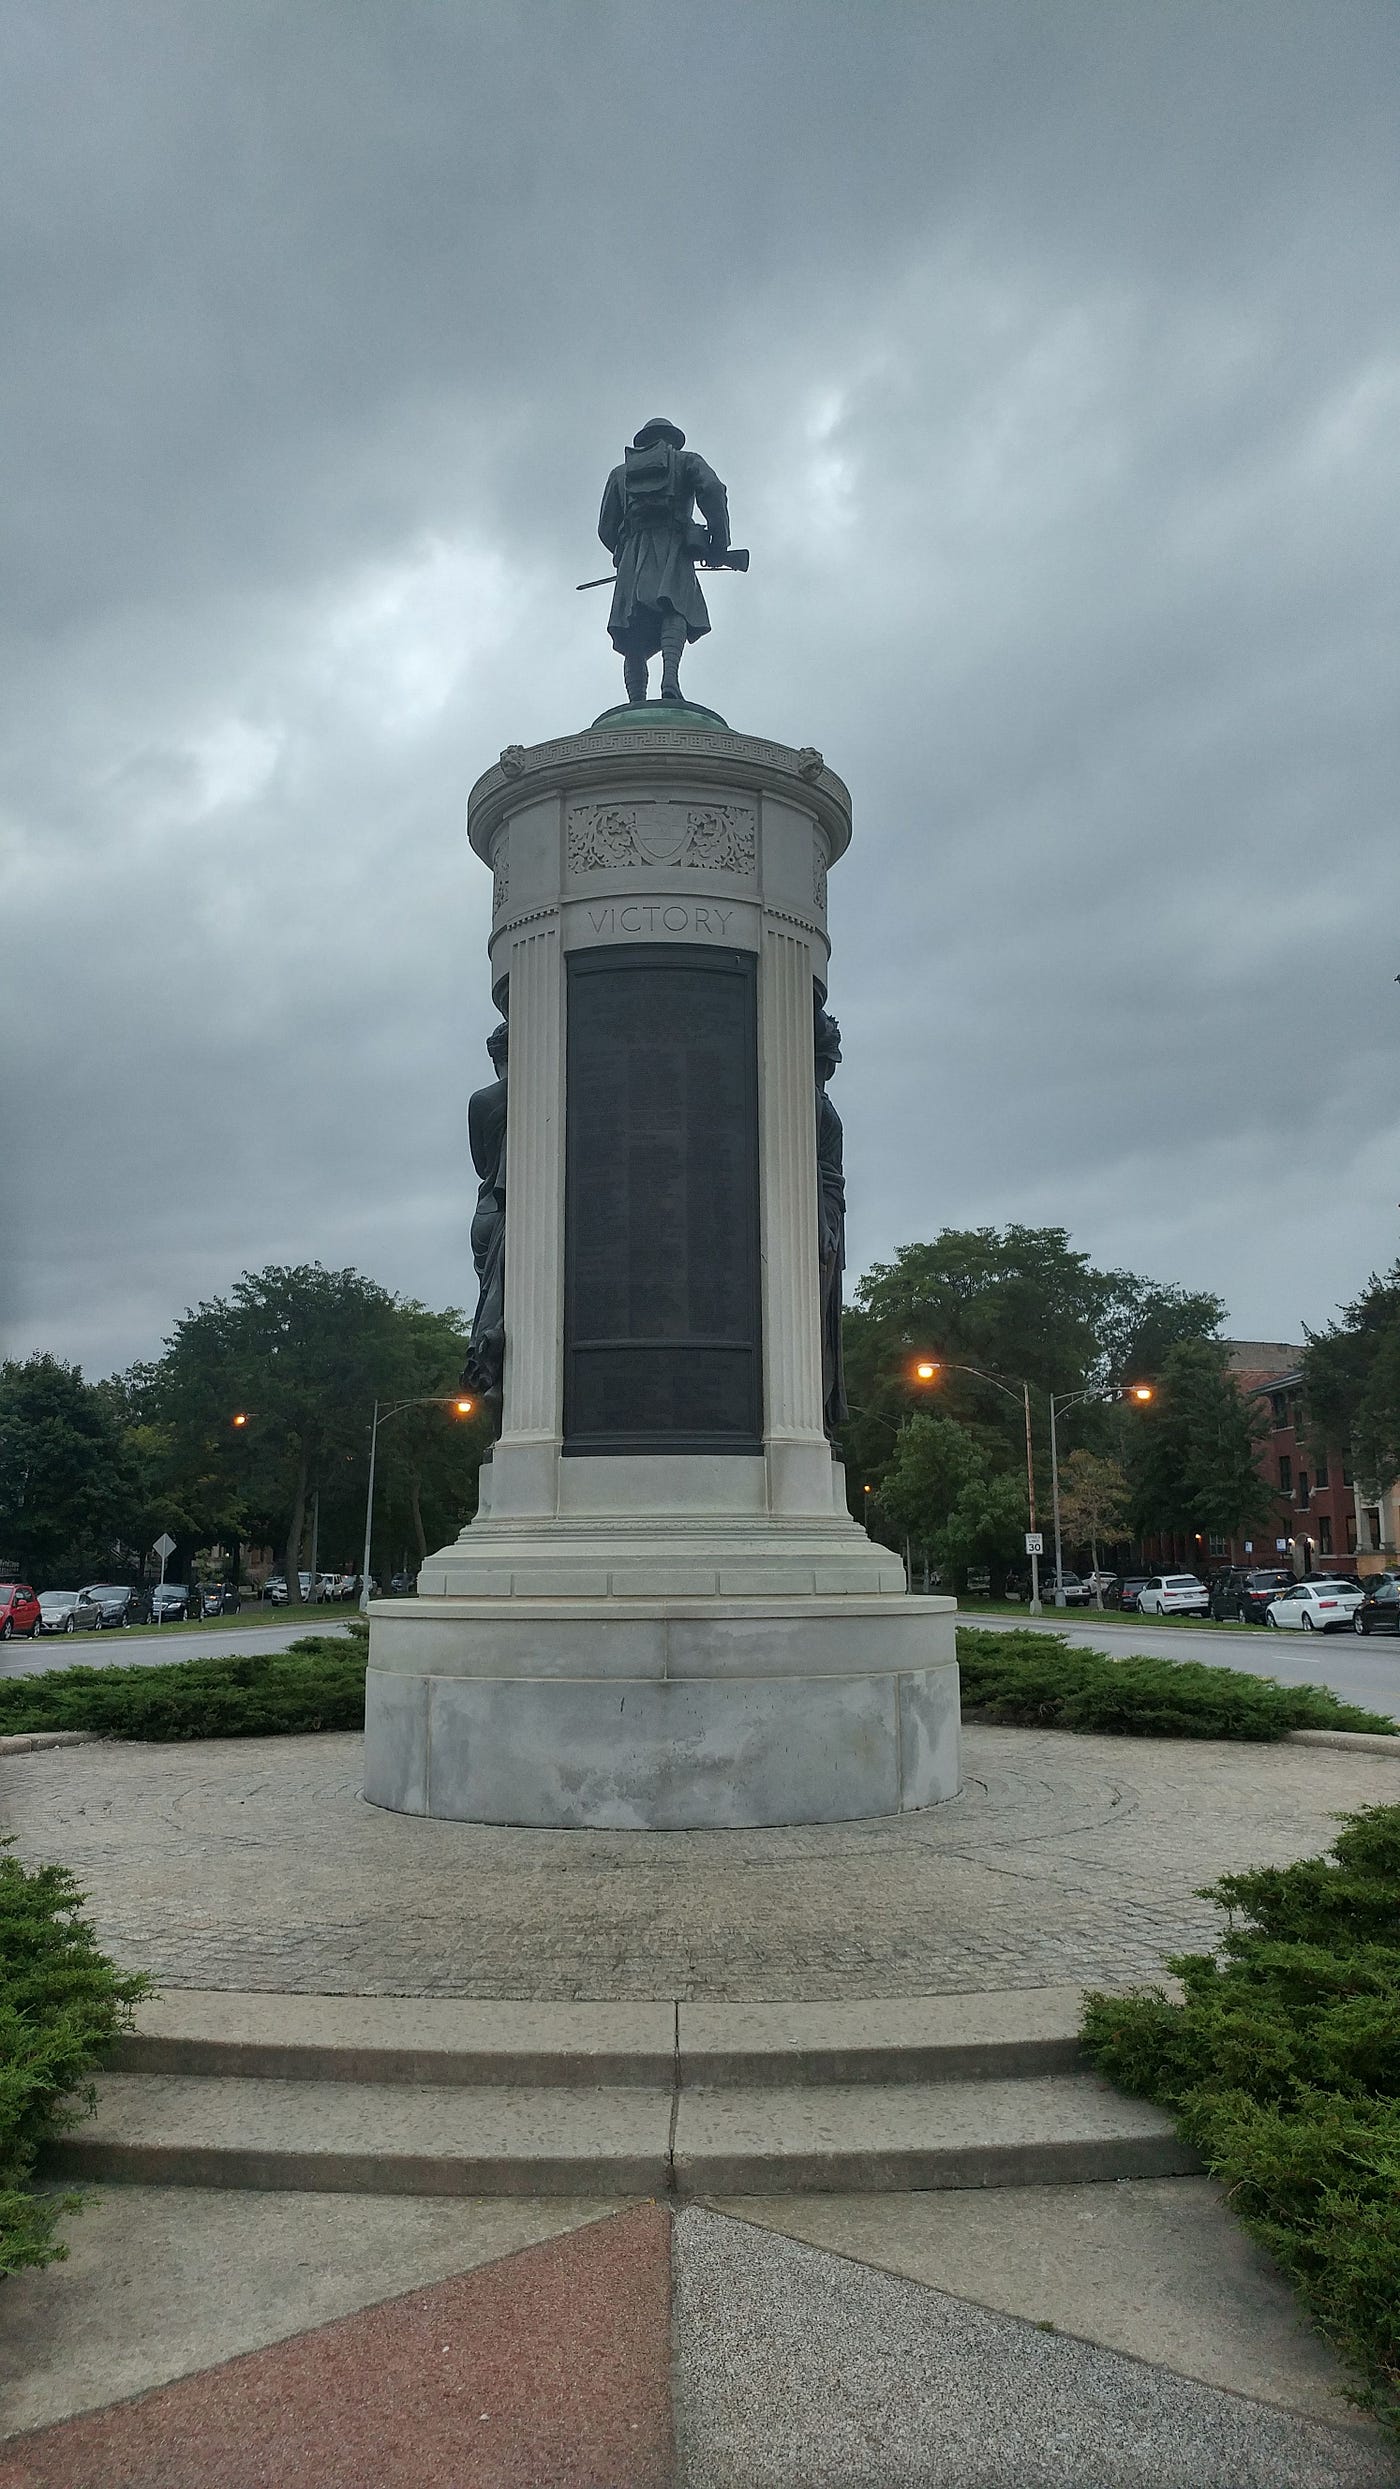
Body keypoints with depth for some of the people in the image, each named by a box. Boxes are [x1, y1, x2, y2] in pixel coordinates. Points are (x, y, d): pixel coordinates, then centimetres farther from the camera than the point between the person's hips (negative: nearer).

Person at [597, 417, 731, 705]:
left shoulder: (620, 473, 31)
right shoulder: (686, 461, 22)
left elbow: (606, 528, 23)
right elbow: (713, 491, 2)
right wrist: (719, 541, 2)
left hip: (632, 553, 3)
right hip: (672, 546, -3)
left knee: (634, 637, -3)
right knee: (675, 611, -21)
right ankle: (669, 677, -48)